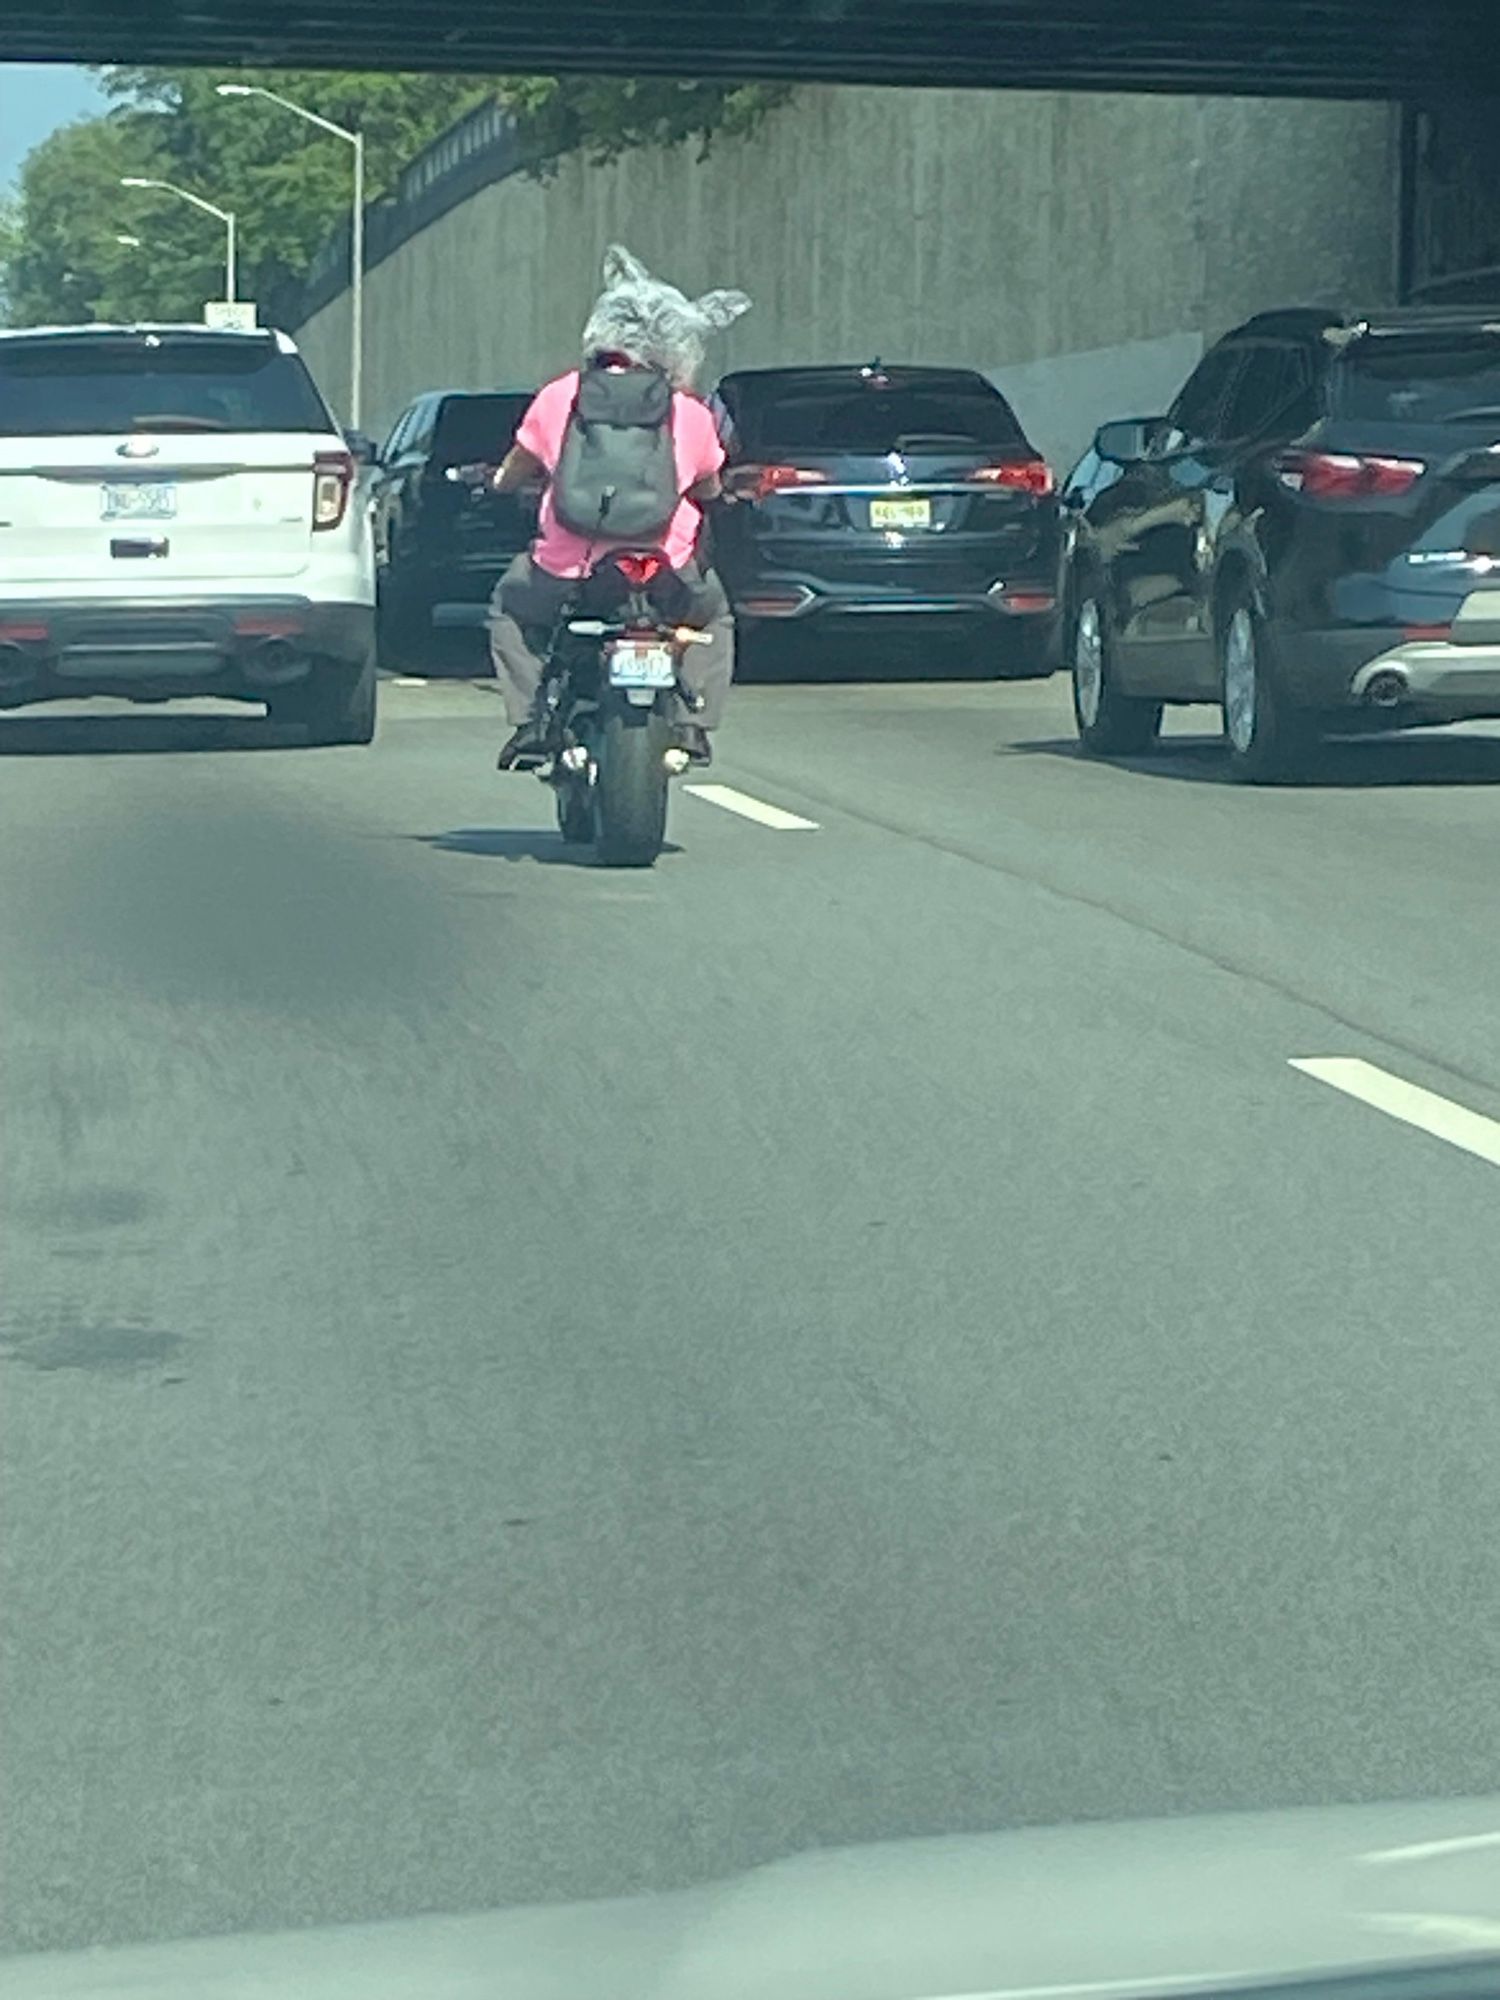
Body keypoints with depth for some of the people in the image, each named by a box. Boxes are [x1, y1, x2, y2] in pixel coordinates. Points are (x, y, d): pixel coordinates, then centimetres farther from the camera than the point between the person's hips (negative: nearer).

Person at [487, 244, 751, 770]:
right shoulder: (691, 415, 3)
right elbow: (710, 491, 18)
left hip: (566, 573, 0)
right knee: (713, 617, 32)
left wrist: (503, 479, 38)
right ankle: (691, 724, 14)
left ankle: (530, 721, 12)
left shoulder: (558, 398, 3)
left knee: (511, 608, 30)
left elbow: (512, 476, 15)